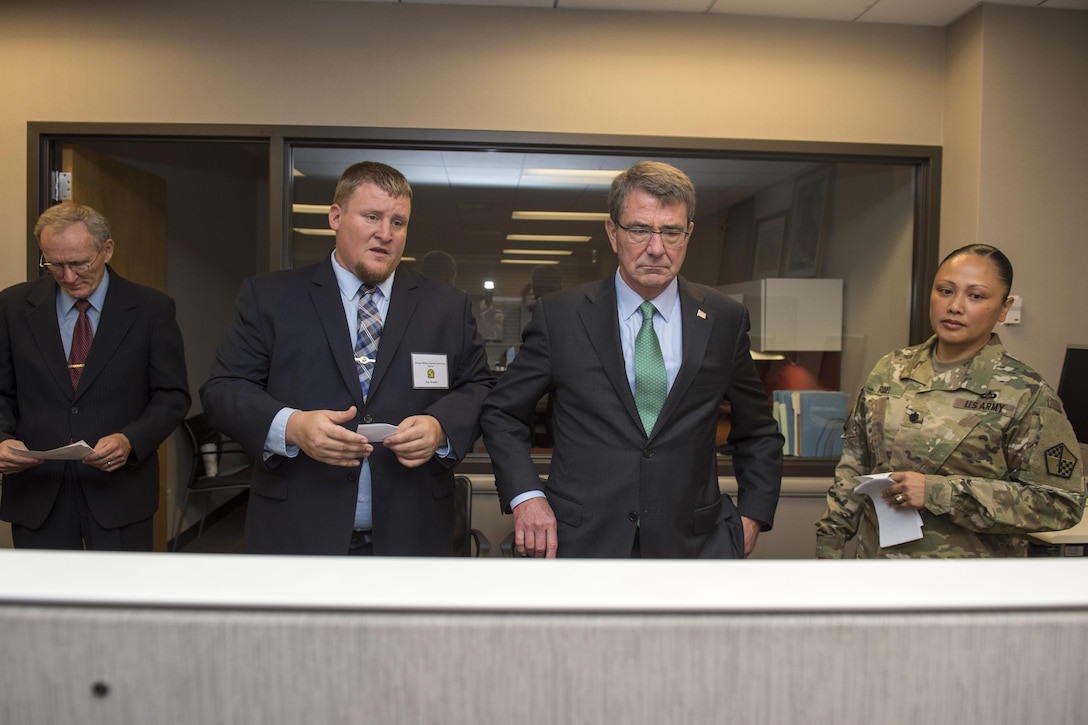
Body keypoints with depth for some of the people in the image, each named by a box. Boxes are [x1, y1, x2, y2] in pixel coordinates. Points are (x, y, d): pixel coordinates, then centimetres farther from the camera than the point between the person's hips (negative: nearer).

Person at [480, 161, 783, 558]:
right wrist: (525, 495, -10)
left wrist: (752, 515, 3)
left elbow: (758, 431, 13)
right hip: (581, 541, -1)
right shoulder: (560, 316, -4)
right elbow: (502, 413, 4)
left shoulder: (724, 320, 2)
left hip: (694, 544, 1)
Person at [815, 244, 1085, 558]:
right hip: (875, 552, 4)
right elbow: (855, 463, 5)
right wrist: (831, 537, 3)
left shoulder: (1025, 394, -12)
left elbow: (1061, 502, -13)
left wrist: (942, 492, -22)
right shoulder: (891, 369, -1)